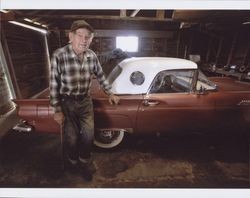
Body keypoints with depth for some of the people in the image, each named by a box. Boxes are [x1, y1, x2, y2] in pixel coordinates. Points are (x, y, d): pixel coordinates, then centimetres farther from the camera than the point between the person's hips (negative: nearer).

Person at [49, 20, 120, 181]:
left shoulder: (92, 56, -5)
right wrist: (57, 111, -10)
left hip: (86, 100, 3)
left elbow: (101, 76, 10)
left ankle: (85, 160, 38)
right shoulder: (59, 55, -17)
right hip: (67, 102, -3)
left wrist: (110, 94, 11)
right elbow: (54, 84, -12)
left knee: (88, 134, 7)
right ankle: (72, 162, 39)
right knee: (71, 138, 6)